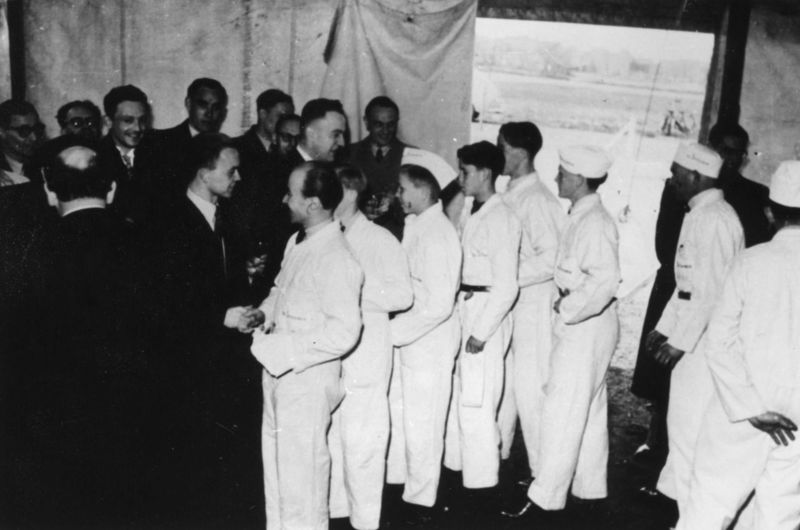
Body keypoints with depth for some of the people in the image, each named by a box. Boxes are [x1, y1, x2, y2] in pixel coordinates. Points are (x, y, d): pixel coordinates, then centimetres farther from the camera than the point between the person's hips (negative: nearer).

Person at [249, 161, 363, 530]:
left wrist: (279, 349, -21)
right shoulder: (297, 243, 6)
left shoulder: (336, 260, -21)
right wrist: (261, 313, 2)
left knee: (301, 473, 5)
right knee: (275, 462, 23)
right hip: (278, 374, 9)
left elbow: (343, 332, -25)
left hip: (308, 380, -9)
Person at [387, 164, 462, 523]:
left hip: (429, 341, -9)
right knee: (399, 411, 21)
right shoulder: (415, 225, 6)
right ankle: (397, 477, 41)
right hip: (408, 337, 9)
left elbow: (439, 304, -26)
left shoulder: (437, 234, -22)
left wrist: (393, 330, -20)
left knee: (421, 422, 6)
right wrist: (394, 328, 4)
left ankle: (420, 500, 23)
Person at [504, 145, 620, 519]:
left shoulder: (594, 223, -19)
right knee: (590, 411, 17)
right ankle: (590, 487, 30)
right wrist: (566, 306, 3)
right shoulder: (580, 218, 9)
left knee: (563, 412, -2)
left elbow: (606, 279, -27)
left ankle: (545, 496, 7)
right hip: (578, 324, 9)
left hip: (586, 325, -9)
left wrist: (567, 310, -19)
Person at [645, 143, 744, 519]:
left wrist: (679, 341, -19)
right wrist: (664, 328, 16)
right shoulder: (697, 216, 14)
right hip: (689, 336, 9)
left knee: (692, 429, -2)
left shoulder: (714, 219, -16)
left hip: (705, 340, -9)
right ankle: (678, 488, 31)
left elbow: (710, 290, -21)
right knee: (682, 421, 18)